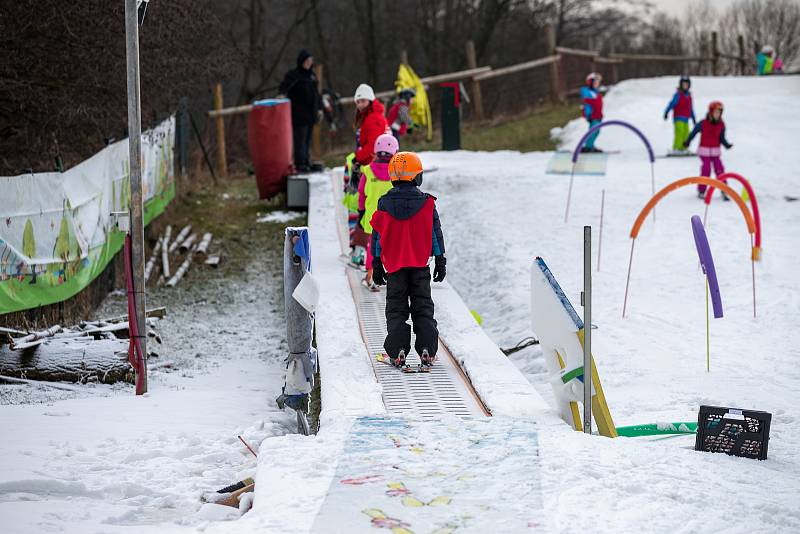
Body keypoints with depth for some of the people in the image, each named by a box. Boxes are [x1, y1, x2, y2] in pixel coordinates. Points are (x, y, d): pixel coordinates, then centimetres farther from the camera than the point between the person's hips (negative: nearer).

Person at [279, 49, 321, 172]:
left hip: (310, 114, 7)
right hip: (299, 114, -7)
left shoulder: (311, 75, 16)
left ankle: (305, 161, 18)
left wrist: (318, 109, 23)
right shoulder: (293, 75, -6)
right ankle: (300, 163, -8)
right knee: (300, 139, -9)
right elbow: (284, 86, -21)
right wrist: (282, 93, -42)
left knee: (308, 139, 11)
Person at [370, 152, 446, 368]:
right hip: (420, 266, 0)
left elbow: (377, 236, 2)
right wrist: (440, 261, 8)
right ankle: (427, 351, 2)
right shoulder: (427, 203, -4)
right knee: (423, 308, 8)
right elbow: (436, 234, 0)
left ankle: (398, 351, -3)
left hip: (394, 265, 0)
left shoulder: (384, 204, -3)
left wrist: (377, 265, 9)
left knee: (396, 309, 7)